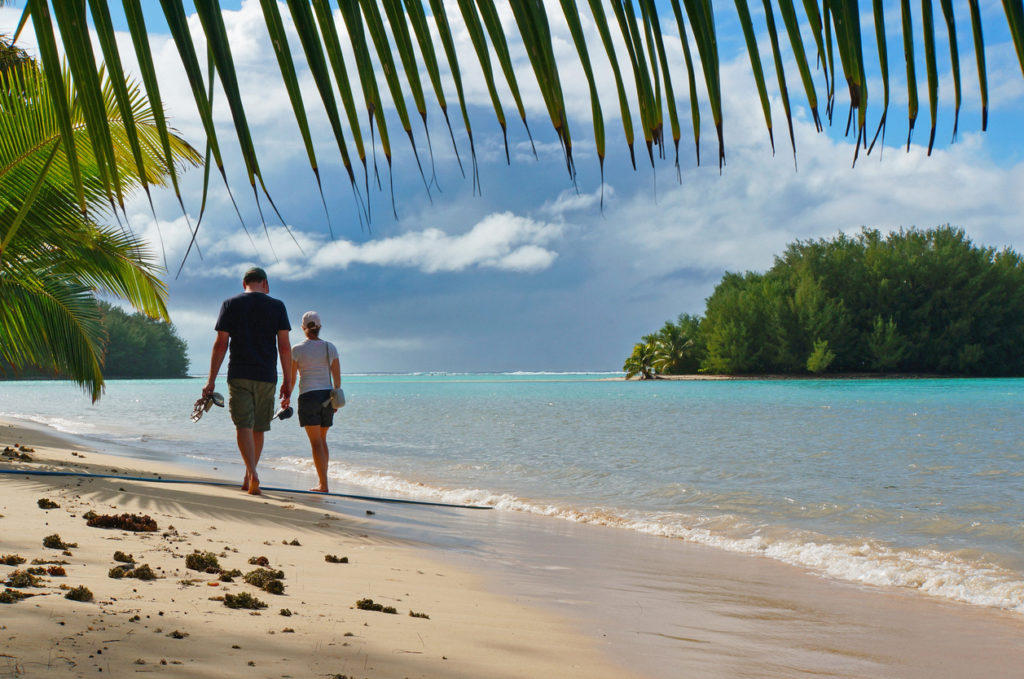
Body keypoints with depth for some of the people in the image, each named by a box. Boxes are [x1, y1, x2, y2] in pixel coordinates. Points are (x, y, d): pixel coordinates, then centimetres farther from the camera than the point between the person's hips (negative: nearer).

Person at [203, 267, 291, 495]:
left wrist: (211, 381, 2)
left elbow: (221, 344, -1)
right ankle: (248, 479, 19)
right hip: (266, 376, 1)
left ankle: (252, 473, -24)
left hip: (239, 375, -1)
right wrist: (287, 382, 5)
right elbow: (284, 346, 1)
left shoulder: (230, 305, 3)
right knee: (258, 429, 12)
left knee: (243, 425, -5)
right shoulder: (277, 306, 5)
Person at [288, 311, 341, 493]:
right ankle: (322, 481, 21)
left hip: (308, 396, -4)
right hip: (327, 396, 4)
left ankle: (323, 485, -9)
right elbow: (337, 377, 6)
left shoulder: (297, 349, -4)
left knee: (316, 442, -3)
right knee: (322, 440, 17)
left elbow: (291, 378, -3)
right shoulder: (330, 347, 5)